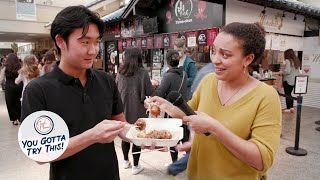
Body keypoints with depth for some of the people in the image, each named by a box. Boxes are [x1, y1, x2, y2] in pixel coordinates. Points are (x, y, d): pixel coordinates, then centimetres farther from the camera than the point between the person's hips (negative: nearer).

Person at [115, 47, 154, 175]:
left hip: (123, 110, 4)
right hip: (138, 111, -3)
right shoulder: (142, 72, -11)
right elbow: (149, 93, -10)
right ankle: (136, 166, 21)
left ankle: (126, 161, 37)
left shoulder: (120, 73, -1)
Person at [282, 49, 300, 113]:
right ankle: (291, 107, 21)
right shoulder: (296, 61, 9)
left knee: (287, 94, 0)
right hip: (294, 80, 8)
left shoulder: (288, 61, -16)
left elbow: (287, 71, -22)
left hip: (288, 80, -8)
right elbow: (298, 71, 13)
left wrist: (281, 73, -5)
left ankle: (288, 108, 3)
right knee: (289, 94, 17)